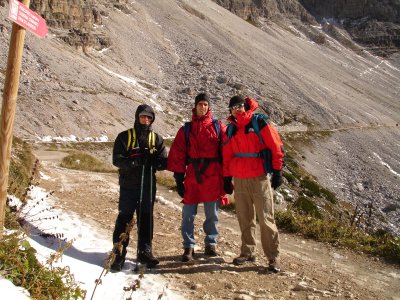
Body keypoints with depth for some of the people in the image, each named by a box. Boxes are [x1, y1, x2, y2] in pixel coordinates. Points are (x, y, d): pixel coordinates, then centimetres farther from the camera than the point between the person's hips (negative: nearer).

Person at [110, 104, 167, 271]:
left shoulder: (157, 139, 9)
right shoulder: (124, 137, 2)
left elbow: (164, 162, 1)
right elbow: (117, 159, -7)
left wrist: (152, 160, -21)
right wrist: (133, 161, -26)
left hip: (148, 186, 2)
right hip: (128, 185, -2)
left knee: (146, 219, 10)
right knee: (124, 218, 0)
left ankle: (144, 251, 22)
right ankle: (119, 254, 10)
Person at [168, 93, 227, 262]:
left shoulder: (218, 127, 6)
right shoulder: (186, 129, 8)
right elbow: (177, 154, 4)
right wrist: (178, 178, -2)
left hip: (213, 178, 0)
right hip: (192, 177, 1)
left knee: (212, 214, 10)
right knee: (188, 214, 2)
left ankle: (211, 244, 25)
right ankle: (188, 246, 13)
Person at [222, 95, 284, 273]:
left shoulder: (259, 123, -4)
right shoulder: (230, 129, 12)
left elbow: (276, 147, -6)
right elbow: (227, 155, 16)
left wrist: (277, 171, -8)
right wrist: (227, 177, 13)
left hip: (260, 178, -5)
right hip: (239, 180, 5)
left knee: (266, 218, -2)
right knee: (244, 218, 11)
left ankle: (273, 258, 8)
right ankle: (248, 252, 25)